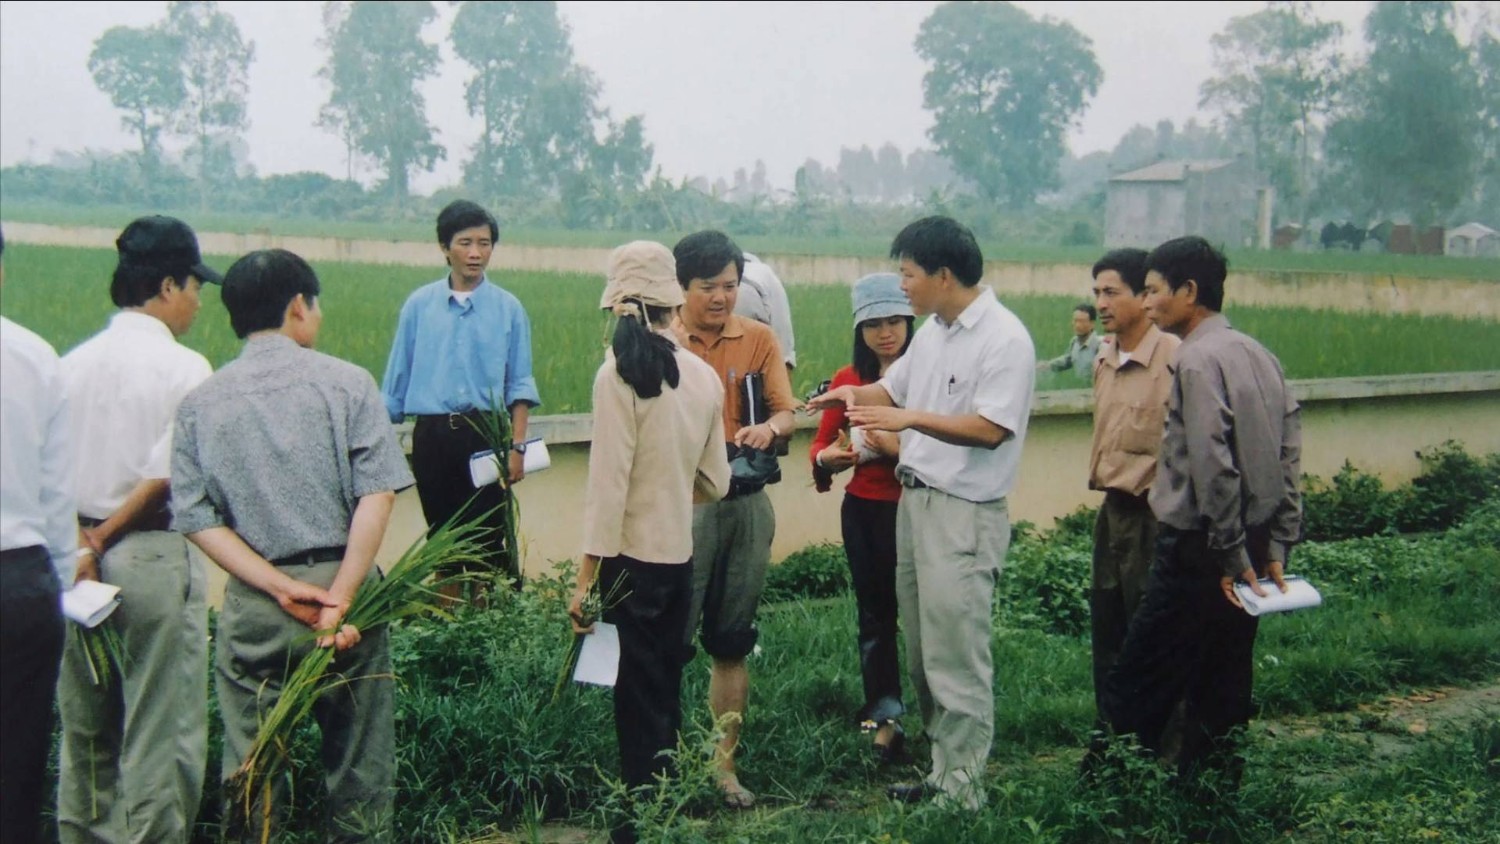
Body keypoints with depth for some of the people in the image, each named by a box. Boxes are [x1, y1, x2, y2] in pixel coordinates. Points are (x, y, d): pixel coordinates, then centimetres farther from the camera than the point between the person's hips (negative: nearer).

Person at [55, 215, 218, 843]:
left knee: (84, 725, 16)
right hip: (155, 556, -6)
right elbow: (167, 476, -16)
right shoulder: (184, 368, -10)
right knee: (162, 732, 2)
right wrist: (106, 537, -6)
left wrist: (83, 540, -5)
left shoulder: (73, 363, 6)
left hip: (75, 560, 6)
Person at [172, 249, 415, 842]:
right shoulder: (346, 383, -2)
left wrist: (283, 589, -8)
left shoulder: (200, 405, 4)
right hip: (344, 582, -1)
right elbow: (376, 497, -12)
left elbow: (198, 520, -3)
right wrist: (340, 597, -15)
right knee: (358, 763, 10)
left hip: (253, 607, 2)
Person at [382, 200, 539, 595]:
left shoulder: (507, 307, 1)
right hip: (433, 433, 1)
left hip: (485, 432, -1)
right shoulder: (419, 305, 3)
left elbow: (520, 384, 2)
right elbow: (398, 377, 8)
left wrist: (517, 446, -6)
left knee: (487, 535, -2)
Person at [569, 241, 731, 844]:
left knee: (639, 701, 3)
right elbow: (715, 482, 9)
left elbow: (607, 483, -16)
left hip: (633, 557, -5)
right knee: (666, 692, 18)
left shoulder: (620, 374, -14)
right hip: (681, 553, 6)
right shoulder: (702, 375, 3)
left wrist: (586, 577, -12)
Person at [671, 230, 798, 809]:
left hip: (747, 504, 4)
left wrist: (768, 428, -18)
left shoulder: (759, 339, 7)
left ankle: (724, 763, 22)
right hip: (682, 500, -4)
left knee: (731, 642, 12)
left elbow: (787, 412, 5)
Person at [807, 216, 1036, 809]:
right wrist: (855, 395, -1)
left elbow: (990, 429, -22)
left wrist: (910, 418, -25)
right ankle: (944, 770, 25)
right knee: (922, 652, 14)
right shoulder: (932, 331, 11)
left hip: (965, 514, -9)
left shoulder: (1004, 339, -15)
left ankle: (963, 789, 3)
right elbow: (894, 387, 21)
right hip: (916, 499, 9)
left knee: (955, 657, -5)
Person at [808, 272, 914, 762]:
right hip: (864, 510, 4)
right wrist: (831, 457, -11)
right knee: (874, 614, 10)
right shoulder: (848, 381, 6)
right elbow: (820, 447, 10)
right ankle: (886, 716, 20)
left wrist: (900, 449, -26)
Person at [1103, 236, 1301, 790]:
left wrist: (1231, 555, -15)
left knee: (1137, 688, -3)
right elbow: (1289, 454, 11)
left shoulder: (1198, 360, -15)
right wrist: (1276, 547, 9)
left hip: (1199, 550, -9)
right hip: (1247, 551, 9)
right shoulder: (1259, 356, 12)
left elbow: (1213, 467, -21)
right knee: (1220, 687, 14)